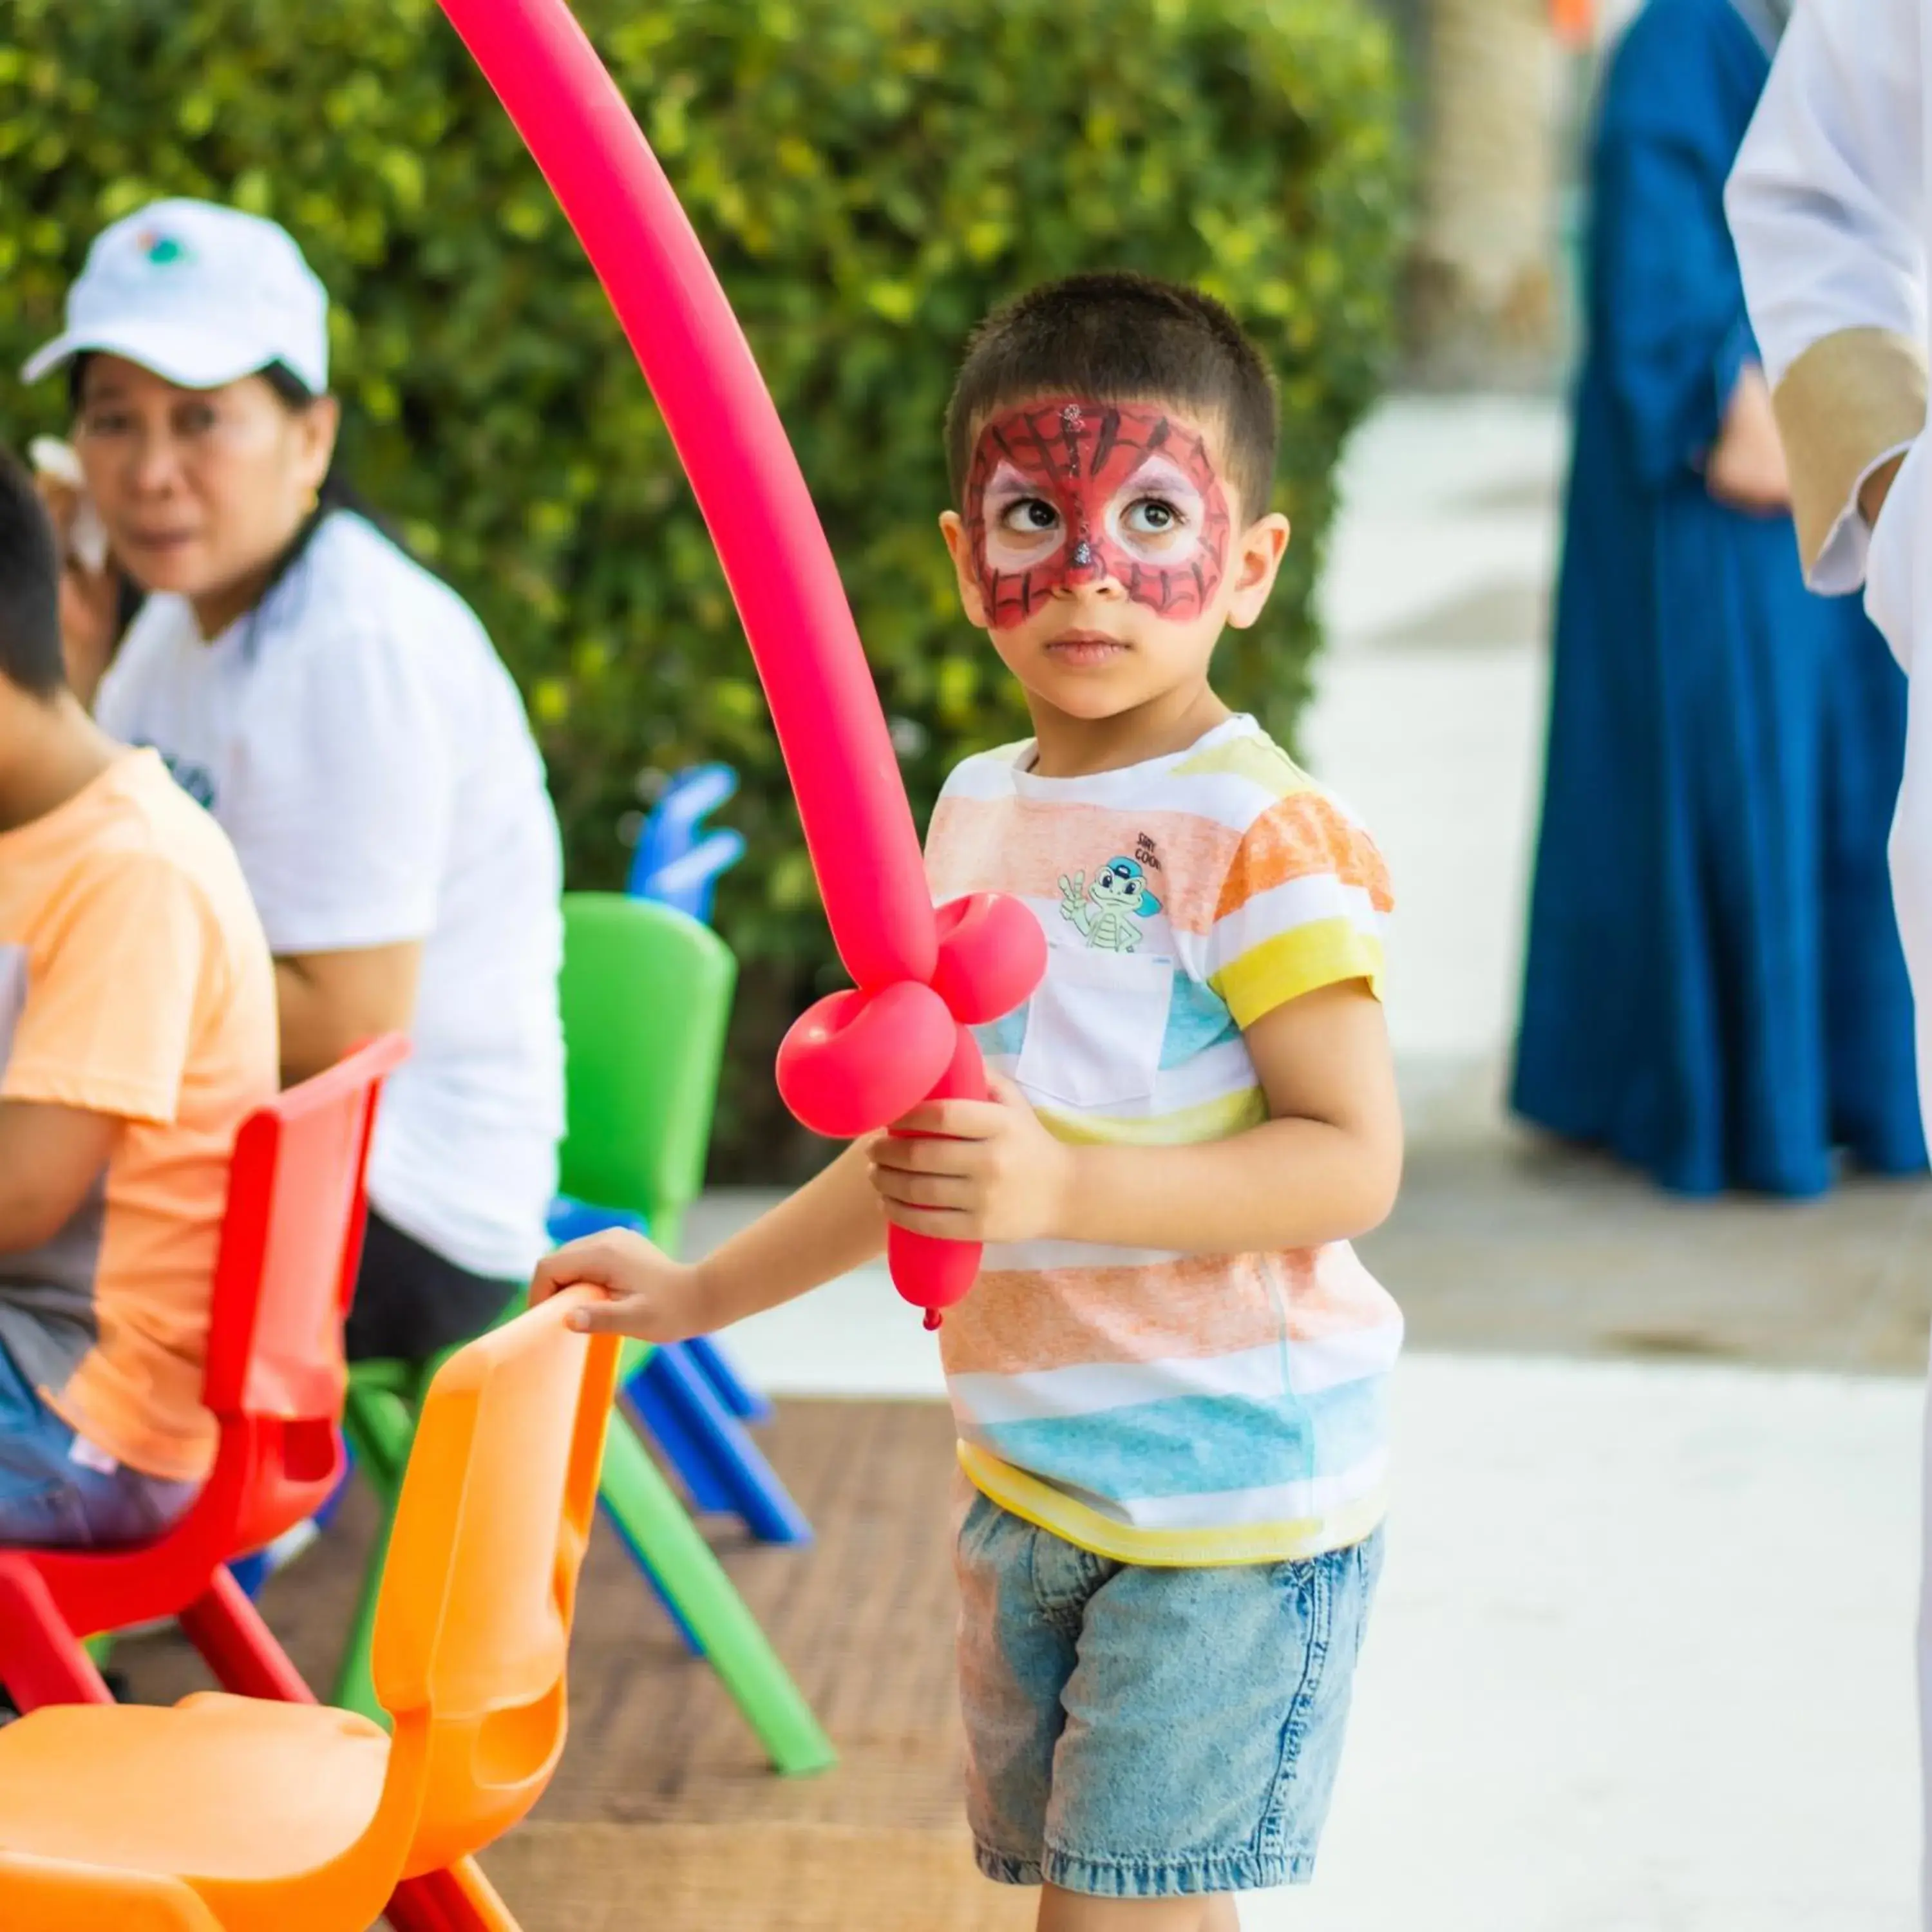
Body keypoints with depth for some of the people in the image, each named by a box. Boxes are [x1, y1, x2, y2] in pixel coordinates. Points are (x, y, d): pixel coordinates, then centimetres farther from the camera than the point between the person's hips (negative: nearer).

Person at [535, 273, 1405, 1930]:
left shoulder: (1257, 834, -14)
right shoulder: (976, 813, 10)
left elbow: (1351, 1158, -21)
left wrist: (1061, 1188, -31)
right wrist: (702, 1292, 25)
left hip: (1228, 1489, -8)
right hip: (1027, 1481, 8)